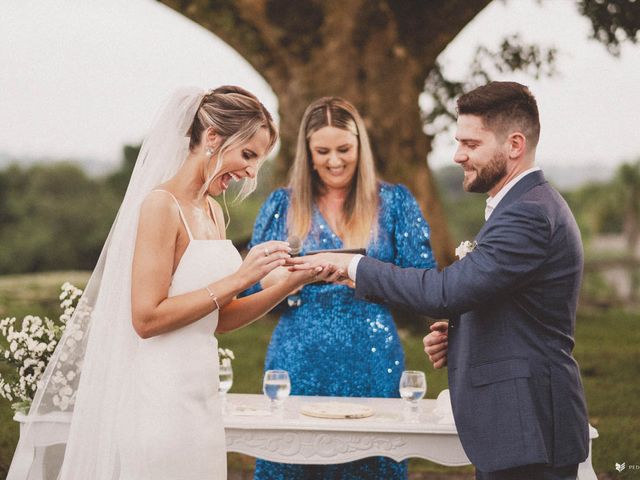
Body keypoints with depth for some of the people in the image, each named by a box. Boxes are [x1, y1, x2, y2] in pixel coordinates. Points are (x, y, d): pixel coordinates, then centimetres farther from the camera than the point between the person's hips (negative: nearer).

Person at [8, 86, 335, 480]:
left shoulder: (212, 212, 12)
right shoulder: (162, 205, -13)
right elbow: (147, 318, -19)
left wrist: (294, 282, 4)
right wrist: (238, 279, -18)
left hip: (201, 395, 9)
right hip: (162, 399, -9)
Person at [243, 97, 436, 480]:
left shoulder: (395, 201, 5)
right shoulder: (282, 204, 8)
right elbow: (252, 287, 5)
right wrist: (294, 272, -15)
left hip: (371, 369, -1)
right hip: (299, 366, 1)